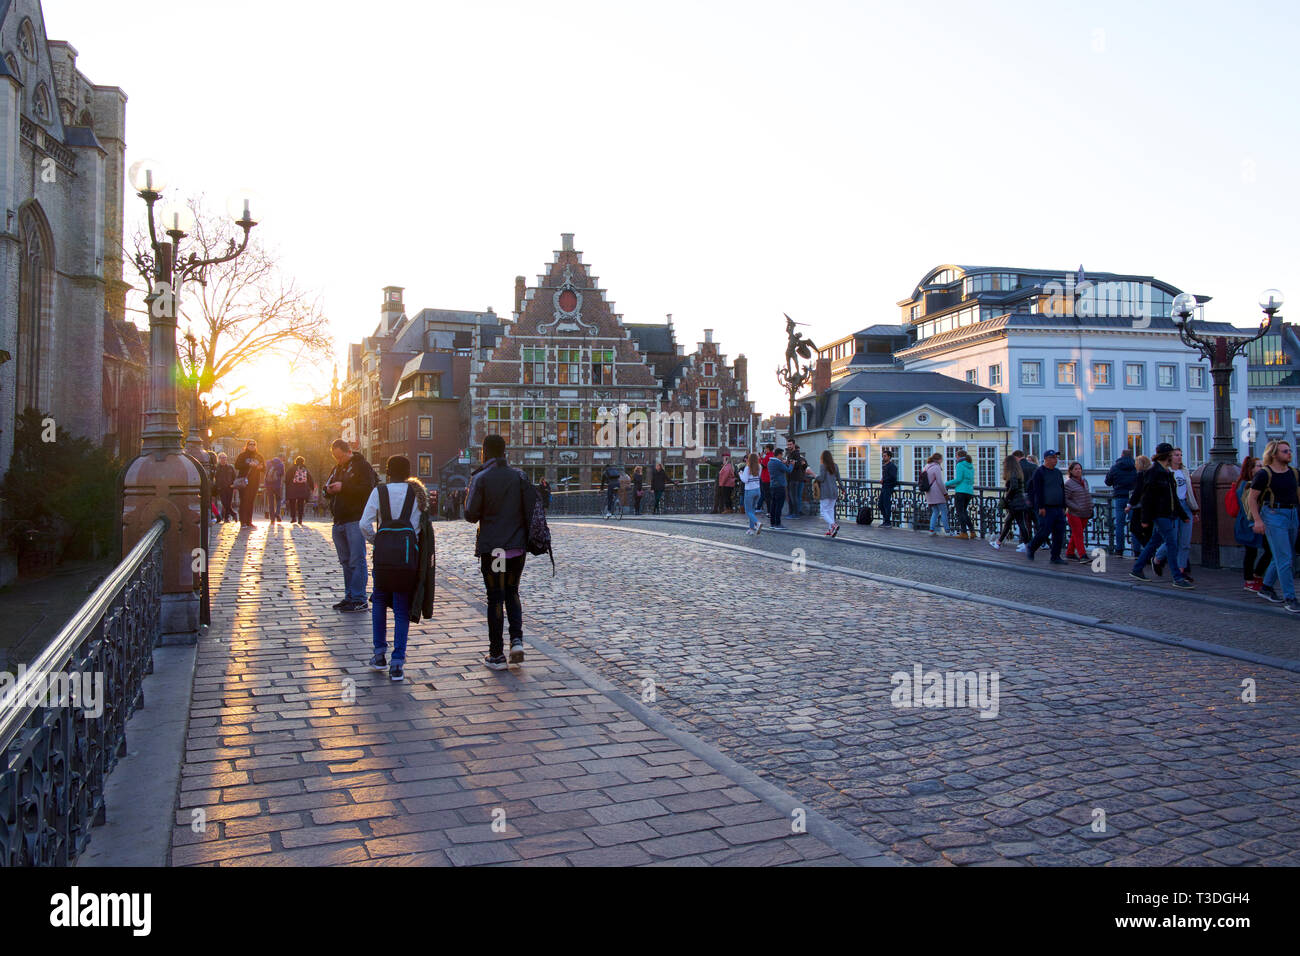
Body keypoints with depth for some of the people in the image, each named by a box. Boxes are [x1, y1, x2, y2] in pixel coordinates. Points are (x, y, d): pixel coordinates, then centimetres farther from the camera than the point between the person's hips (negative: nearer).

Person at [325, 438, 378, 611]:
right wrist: (329, 489, 2)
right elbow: (327, 485, 26)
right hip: (339, 521, 8)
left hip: (355, 520, -8)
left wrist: (343, 487, -18)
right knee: (345, 561, 12)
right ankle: (349, 597, 19)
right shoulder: (337, 468, 19)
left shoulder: (362, 466, -5)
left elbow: (368, 488, -16)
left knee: (356, 560, -9)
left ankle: (359, 599, -7)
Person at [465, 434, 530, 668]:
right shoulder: (519, 476, 3)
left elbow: (471, 515, -7)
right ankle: (517, 640, 2)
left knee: (495, 598, 4)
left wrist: (468, 496, 11)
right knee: (512, 592, 19)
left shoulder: (481, 478, -9)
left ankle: (497, 655, 8)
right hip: (518, 546, 4)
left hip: (492, 548, -3)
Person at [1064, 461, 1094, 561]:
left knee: (1076, 534, 12)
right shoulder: (1068, 483, -10)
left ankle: (1070, 552, 23)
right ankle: (1083, 555, -13)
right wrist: (1076, 507, -18)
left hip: (1085, 514, 7)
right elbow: (1065, 499, -13)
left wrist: (1090, 506, 12)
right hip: (1074, 514, -7)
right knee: (1078, 534, -10)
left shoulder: (1084, 481, 13)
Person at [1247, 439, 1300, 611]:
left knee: (1286, 556, 13)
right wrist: (1257, 520, -14)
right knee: (1284, 558, -10)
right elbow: (1251, 498, -5)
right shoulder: (1264, 474, -7)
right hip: (1273, 516, -7)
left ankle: (1266, 587, 30)